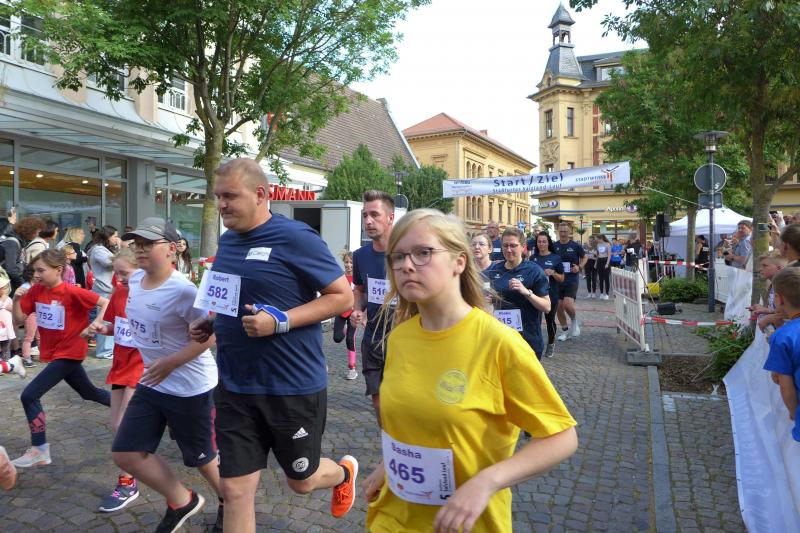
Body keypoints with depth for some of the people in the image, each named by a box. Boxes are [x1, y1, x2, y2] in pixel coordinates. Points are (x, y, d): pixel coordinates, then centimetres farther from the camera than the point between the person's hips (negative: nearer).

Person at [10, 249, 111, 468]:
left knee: (29, 396, -12)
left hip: (69, 354, -8)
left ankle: (39, 451, -1)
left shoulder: (72, 292, -20)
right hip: (55, 353, 8)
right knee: (90, 393, 21)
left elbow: (105, 302, -19)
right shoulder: (36, 291, 0)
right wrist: (16, 299, -13)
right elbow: (19, 319, 2)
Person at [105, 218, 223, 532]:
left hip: (191, 388, -8)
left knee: (202, 458, 10)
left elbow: (210, 334, -23)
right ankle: (182, 501, 29)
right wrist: (107, 328, 6)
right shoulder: (135, 280, 1)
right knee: (125, 453, 8)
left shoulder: (182, 290, -24)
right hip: (151, 384, 8)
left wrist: (170, 363, -27)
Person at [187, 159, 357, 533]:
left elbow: (343, 296, -14)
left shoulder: (295, 237, -15)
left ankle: (345, 472, 50)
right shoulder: (227, 240, 7)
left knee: (301, 481, 16)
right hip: (234, 388, 6)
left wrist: (280, 321, -24)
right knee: (235, 491, 8)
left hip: (293, 387, -5)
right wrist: (211, 323, 3)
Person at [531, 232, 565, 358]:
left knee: (550, 321, 11)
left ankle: (551, 345, 32)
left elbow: (562, 278, -1)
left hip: (551, 295, -1)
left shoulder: (556, 258, -3)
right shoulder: (533, 258, 3)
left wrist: (553, 273, -19)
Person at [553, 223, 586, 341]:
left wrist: (579, 267, -7)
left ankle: (574, 321, 13)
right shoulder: (554, 246, 1)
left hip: (571, 281, -3)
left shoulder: (576, 246, -4)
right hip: (557, 281, 3)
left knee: (568, 305, -19)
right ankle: (565, 331, 24)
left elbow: (584, 257, 12)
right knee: (559, 307, 6)